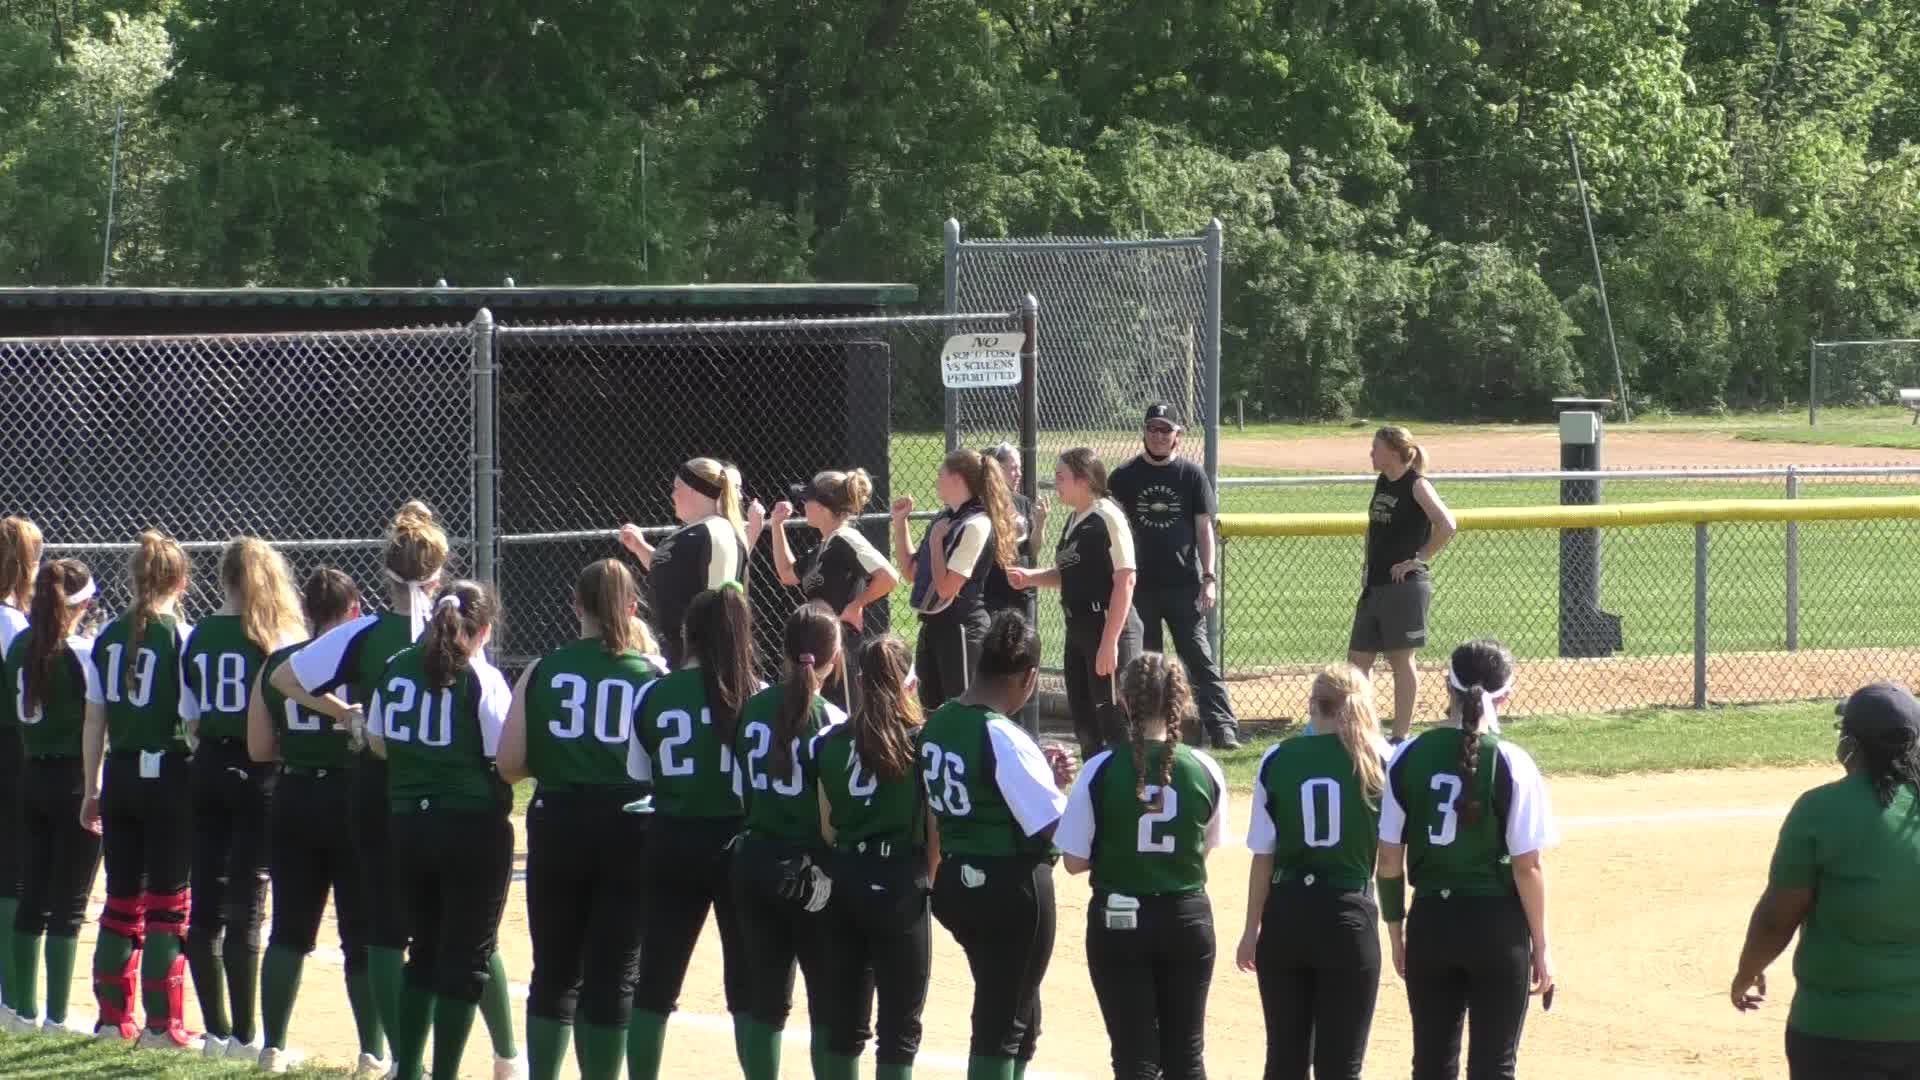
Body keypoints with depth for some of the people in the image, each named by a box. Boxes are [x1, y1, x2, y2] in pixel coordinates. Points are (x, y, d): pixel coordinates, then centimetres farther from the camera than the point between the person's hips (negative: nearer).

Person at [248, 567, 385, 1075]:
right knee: (364, 934, 4)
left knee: (290, 930, 13)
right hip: (353, 802, -4)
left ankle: (273, 1047, 14)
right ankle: (374, 1053, 5)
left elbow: (258, 747, 4)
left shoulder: (276, 664, 2)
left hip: (294, 801, 4)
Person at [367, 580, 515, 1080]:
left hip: (408, 826, 5)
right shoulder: (482, 679, -12)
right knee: (467, 959, 3)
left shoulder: (396, 669, 3)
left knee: (425, 951, 18)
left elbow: (377, 742, 12)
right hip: (473, 827, -5)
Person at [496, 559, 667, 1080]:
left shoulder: (543, 670, -1)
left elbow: (509, 764, -3)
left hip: (558, 825, 1)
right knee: (613, 976, 4)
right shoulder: (652, 673, -4)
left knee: (555, 973, 12)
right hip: (628, 828, -1)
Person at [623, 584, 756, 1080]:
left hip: (669, 844, 2)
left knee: (655, 982, 9)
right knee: (749, 984, 5)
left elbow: (637, 778, 4)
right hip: (736, 844, -2)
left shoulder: (653, 696, -1)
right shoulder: (756, 697, -8)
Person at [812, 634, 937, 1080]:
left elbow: (827, 828, 6)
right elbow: (936, 830, -5)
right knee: (900, 1026, 1)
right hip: (900, 883, -5)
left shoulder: (831, 742, 4)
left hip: (843, 877, 5)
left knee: (844, 1018, 12)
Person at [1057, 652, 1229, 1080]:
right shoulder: (1204, 771, -6)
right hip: (1187, 917, 2)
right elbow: (1206, 846, 8)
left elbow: (1075, 861, -8)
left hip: (1119, 920, -2)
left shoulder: (1101, 770, -12)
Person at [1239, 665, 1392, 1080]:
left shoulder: (1277, 760, -1)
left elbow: (1263, 856, 1)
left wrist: (1252, 931, 9)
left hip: (1286, 915, 2)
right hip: (1350, 914, -2)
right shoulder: (1377, 758, -3)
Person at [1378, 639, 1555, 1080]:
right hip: (1497, 924, -3)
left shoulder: (1409, 758, -2)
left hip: (1430, 922, 3)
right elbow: (1527, 865, -10)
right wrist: (1540, 944, -1)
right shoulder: (1511, 763, -11)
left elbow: (1388, 858, 1)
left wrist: (1395, 929, 12)